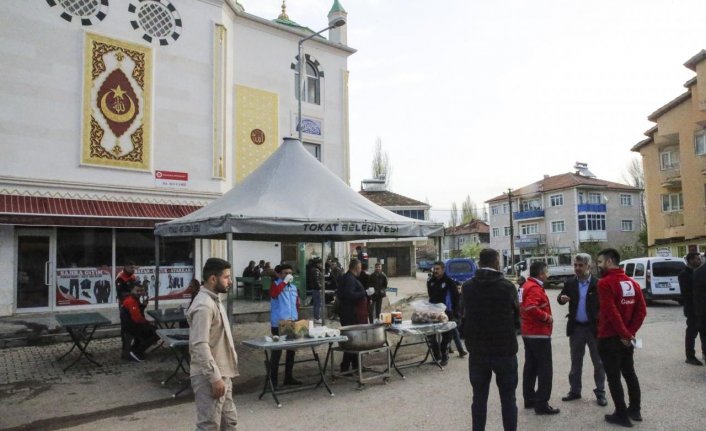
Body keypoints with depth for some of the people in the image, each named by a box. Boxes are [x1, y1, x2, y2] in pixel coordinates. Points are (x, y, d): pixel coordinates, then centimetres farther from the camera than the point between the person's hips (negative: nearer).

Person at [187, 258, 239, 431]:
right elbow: (200, 346, -26)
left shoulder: (214, 300, 12)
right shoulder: (203, 305, -21)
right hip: (209, 377, -10)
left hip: (222, 374, 10)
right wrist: (215, 378, -25)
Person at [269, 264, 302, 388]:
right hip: (278, 324, -7)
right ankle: (273, 379, 4)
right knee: (277, 351, -4)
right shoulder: (276, 284, -5)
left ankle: (288, 377, 24)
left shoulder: (294, 287, 13)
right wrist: (284, 282, -23)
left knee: (291, 350, 13)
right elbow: (273, 294, -28)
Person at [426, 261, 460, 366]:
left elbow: (456, 297, -6)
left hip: (446, 312, -5)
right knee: (430, 334, 4)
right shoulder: (430, 281, 7)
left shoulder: (449, 282, -9)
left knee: (446, 336, 4)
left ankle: (444, 357, 18)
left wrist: (455, 311, -8)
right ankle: (437, 355, 19)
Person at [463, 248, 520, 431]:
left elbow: (465, 313, 4)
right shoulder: (507, 286, -12)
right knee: (508, 398, 11)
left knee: (479, 398, 13)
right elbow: (516, 315, 2)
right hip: (504, 349, -2)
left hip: (477, 350, 2)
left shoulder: (467, 287, -6)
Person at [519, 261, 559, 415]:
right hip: (539, 333, -10)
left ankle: (529, 399, 23)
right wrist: (547, 317, -20)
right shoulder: (535, 288, -19)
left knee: (530, 367, 15)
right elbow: (532, 308, -32)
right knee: (545, 369, -4)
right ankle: (542, 404, -1)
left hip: (528, 332, 10)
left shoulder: (526, 285, 12)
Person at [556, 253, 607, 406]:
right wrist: (561, 298, -18)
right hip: (575, 328, 3)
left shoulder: (597, 284, -8)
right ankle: (575, 390, 24)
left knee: (598, 362, 6)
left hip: (593, 328, -3)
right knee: (575, 362, 13)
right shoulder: (570, 283, 3)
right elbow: (561, 297, 5)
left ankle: (600, 393, 18)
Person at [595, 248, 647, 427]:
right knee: (629, 373, 19)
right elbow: (642, 310, 2)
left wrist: (624, 334, -15)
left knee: (613, 376, 2)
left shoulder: (605, 283, -16)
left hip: (609, 338, -8)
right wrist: (630, 332, -2)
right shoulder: (632, 283, 7)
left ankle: (621, 415, 9)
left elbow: (611, 312, -24)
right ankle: (635, 410, 29)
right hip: (626, 337, 8)